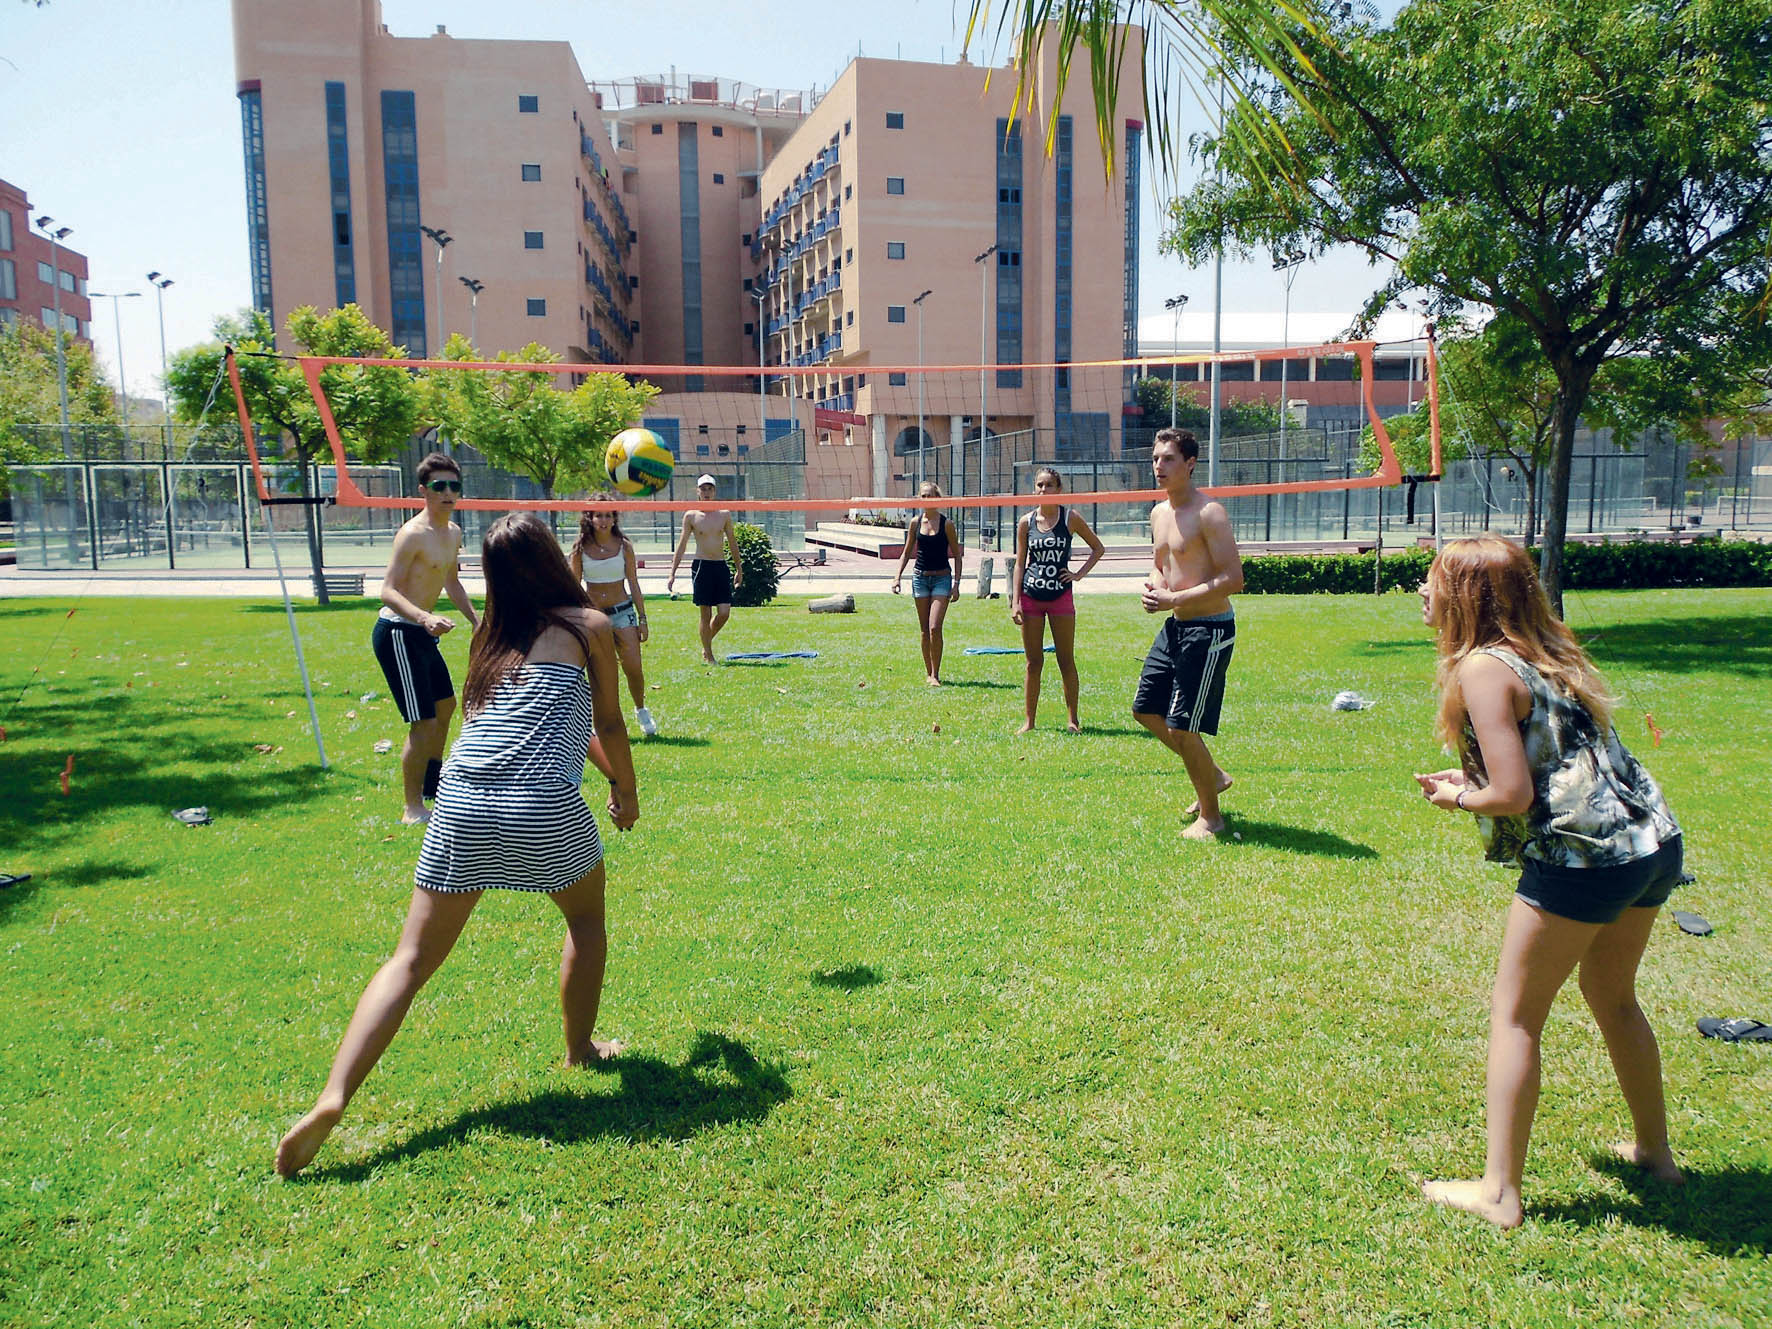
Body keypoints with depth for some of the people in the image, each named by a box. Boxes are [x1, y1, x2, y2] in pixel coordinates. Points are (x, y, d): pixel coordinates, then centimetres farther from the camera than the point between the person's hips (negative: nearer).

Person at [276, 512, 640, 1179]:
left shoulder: (492, 637, 22)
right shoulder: (591, 625, 6)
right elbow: (609, 726, 13)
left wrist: (607, 771, 46)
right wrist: (626, 790, 30)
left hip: (460, 803, 4)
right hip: (545, 807, -4)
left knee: (411, 959, 8)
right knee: (586, 918, 25)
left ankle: (332, 1097, -6)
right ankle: (580, 1047, 36)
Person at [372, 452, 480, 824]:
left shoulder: (453, 533, 9)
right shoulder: (413, 534, -19)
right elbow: (388, 591, -26)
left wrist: (476, 620, 22)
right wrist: (425, 618, -41)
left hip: (422, 633, 10)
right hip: (397, 633, -10)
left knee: (445, 705, 24)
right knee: (424, 722, -11)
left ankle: (433, 781, 44)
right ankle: (413, 808, 0)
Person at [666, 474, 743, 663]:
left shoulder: (724, 515, 7)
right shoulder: (691, 516, 2)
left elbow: (732, 543, 15)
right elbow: (682, 545, 4)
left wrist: (739, 569, 15)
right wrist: (672, 573, 0)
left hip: (721, 566, 3)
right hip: (701, 566, -2)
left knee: (724, 612, -4)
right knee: (706, 614, -1)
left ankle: (707, 645, 20)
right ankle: (708, 655, 10)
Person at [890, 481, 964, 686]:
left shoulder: (946, 523, -4)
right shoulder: (915, 523, 5)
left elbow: (957, 555, 0)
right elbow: (907, 553, 13)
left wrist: (956, 583, -6)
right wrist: (897, 576, 2)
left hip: (942, 577, -3)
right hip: (920, 577, 3)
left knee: (934, 627, -14)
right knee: (924, 630, 6)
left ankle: (935, 675, -7)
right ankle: (929, 673, 16)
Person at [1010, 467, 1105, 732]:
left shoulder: (1070, 518, -1)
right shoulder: (1026, 522, 3)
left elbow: (1098, 548, 9)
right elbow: (1020, 563, 5)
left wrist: (1080, 574, -2)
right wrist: (1016, 601, -1)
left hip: (1061, 596, -1)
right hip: (1031, 598, 1)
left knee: (1066, 661, 3)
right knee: (1034, 662, 5)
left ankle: (1072, 719, 12)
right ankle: (1029, 720, 12)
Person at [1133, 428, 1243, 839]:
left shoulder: (1209, 513, -16)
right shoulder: (1159, 513, 10)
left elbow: (1233, 579, -22)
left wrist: (1173, 599, -22)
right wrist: (1153, 586, 2)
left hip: (1209, 630, -9)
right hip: (1174, 626, 9)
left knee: (1182, 727, -6)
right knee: (1146, 710, 14)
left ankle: (1210, 816, 14)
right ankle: (1212, 776, 33)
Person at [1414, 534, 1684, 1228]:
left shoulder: (1482, 667, -13)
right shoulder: (1546, 649, 14)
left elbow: (1513, 795, -17)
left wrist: (1458, 797, 1)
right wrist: (1474, 777, 14)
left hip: (1584, 858, -9)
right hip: (1655, 840, 9)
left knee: (1514, 1014, 4)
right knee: (1612, 998, 28)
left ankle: (1499, 1191, 10)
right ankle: (1655, 1151, 43)